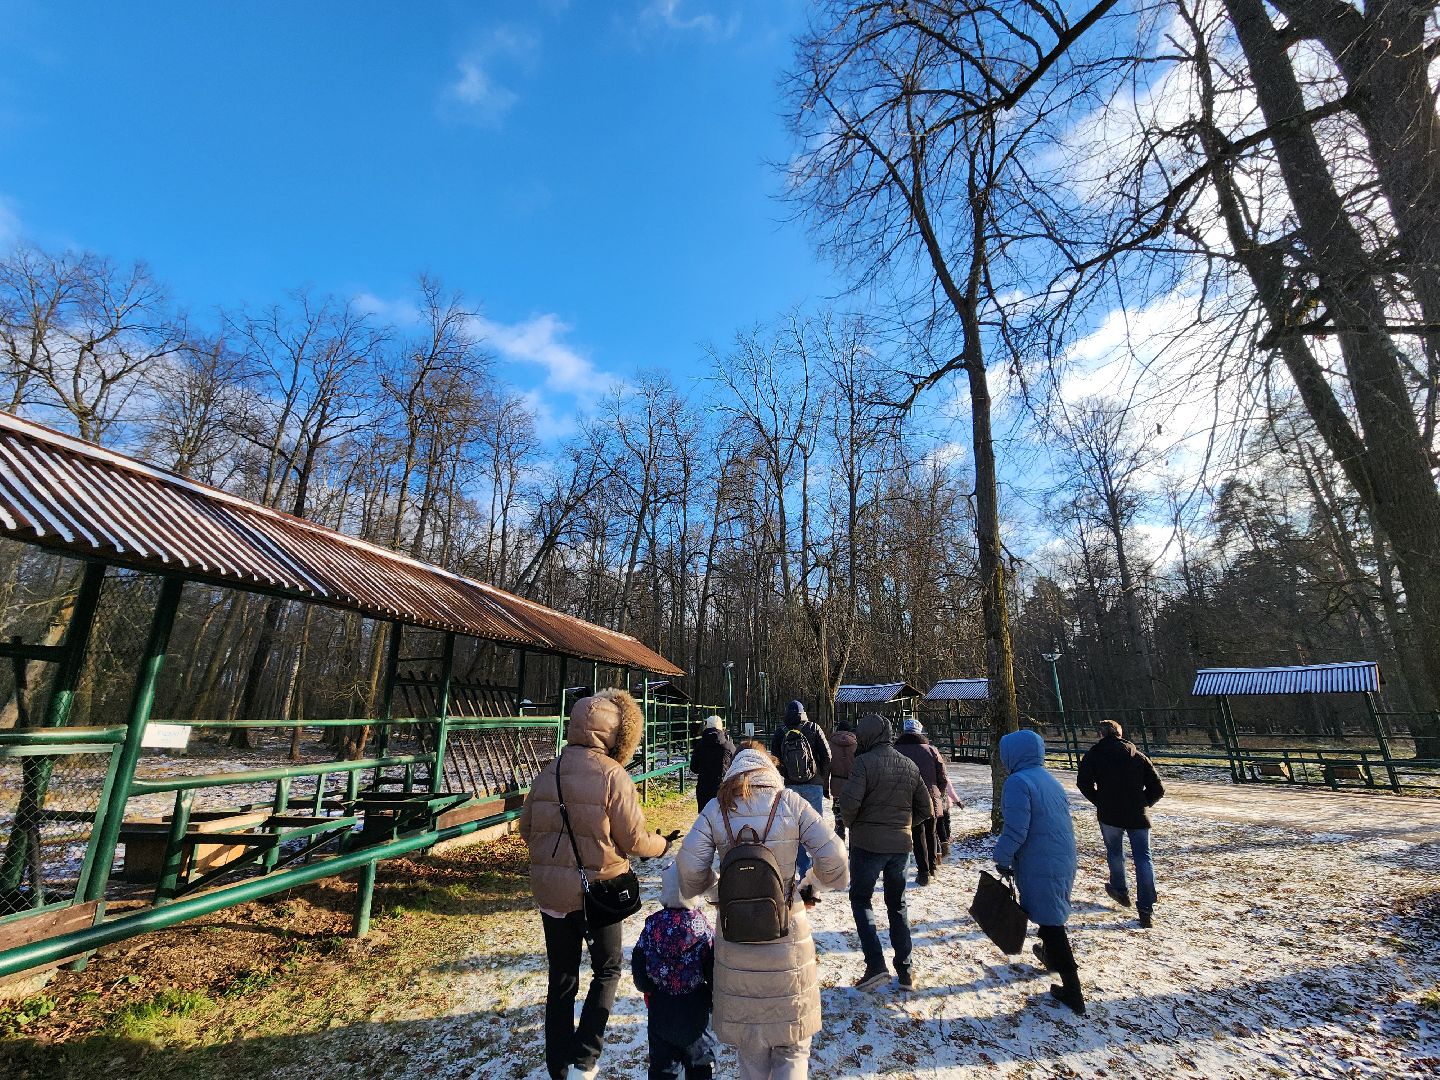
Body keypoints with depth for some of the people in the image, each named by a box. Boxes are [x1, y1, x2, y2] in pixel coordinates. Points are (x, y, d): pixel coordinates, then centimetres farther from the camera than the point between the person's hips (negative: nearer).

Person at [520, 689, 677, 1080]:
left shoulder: (548, 772, -3)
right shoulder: (612, 775, -18)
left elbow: (527, 829, 6)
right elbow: (633, 839, -16)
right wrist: (662, 844, 5)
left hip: (551, 891, 5)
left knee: (561, 979, 20)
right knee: (607, 969, 20)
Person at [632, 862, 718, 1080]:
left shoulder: (652, 925, -12)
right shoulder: (703, 928, -17)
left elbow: (638, 966, -5)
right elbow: (714, 972, -13)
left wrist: (647, 988, 13)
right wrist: (714, 999, 5)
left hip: (660, 1007, 1)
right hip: (695, 1008, -1)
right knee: (700, 1062, 19)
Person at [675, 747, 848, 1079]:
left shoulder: (716, 809, -4)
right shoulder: (790, 802, -7)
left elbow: (689, 866, -10)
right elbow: (833, 857, -10)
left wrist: (713, 887, 10)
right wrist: (815, 880, 10)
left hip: (736, 943, 1)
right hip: (787, 937, -1)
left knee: (750, 1046, 22)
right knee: (792, 1043, 20)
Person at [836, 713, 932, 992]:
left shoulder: (864, 762, -16)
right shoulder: (910, 766, 4)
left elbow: (849, 803, -23)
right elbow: (925, 808, 8)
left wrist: (851, 823, -3)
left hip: (867, 843, -5)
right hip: (901, 844, 6)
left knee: (860, 899, 12)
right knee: (897, 904, 19)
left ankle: (875, 964, 3)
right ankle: (905, 972, 23)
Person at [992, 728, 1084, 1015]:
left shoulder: (1018, 781, -20)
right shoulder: (1050, 779, 7)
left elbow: (1015, 830, -24)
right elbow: (1064, 818, 16)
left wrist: (1002, 858, -8)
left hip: (1039, 865, -9)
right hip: (1064, 860, 9)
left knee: (1050, 921, 4)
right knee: (1053, 915, 28)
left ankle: (1072, 990, 10)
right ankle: (1052, 956, 49)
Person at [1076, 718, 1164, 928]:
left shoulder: (1094, 754, 0)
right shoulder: (1138, 756, 7)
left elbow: (1084, 783, -10)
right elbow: (1157, 789, 4)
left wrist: (1099, 801, 5)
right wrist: (1143, 803, 16)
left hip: (1109, 815, -1)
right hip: (1138, 816, 1)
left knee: (1115, 852, 21)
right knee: (1143, 858, 4)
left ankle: (1121, 891, 36)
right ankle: (1146, 911, 0)